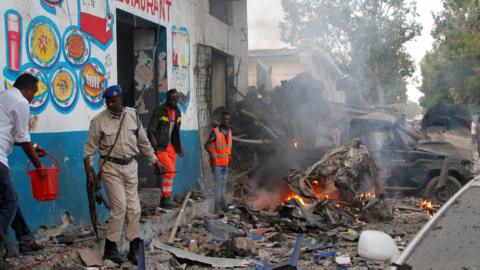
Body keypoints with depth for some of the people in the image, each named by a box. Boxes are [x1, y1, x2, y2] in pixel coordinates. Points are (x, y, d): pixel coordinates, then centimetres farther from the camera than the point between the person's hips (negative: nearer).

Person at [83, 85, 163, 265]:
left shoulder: (133, 115, 2)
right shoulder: (99, 121, -8)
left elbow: (143, 141, 11)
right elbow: (90, 148, -3)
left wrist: (154, 160, 14)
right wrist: (89, 170, -8)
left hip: (130, 166, 4)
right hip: (111, 167, -4)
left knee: (134, 208, 5)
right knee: (119, 206, -11)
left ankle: (134, 248, 17)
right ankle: (110, 247, 3)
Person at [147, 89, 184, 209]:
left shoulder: (177, 112, 10)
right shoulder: (159, 110, -12)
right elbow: (150, 130, -14)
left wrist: (179, 146, 16)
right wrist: (155, 147, -23)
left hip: (171, 146, 7)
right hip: (160, 146, -7)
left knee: (170, 173, 7)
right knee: (169, 170, -19)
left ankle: (165, 200, 15)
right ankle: (166, 198, -11)